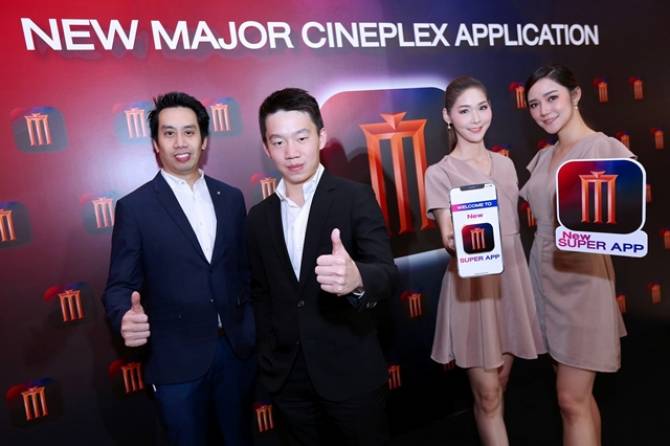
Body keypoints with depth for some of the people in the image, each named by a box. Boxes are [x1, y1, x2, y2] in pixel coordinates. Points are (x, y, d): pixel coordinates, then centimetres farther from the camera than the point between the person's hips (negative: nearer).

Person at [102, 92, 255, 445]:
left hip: (237, 349, 4)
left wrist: (251, 328, 5)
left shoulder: (231, 198, 3)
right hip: (177, 360, -3)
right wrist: (126, 317, -28)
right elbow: (120, 285, -7)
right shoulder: (134, 207, -7)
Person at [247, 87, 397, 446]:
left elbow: (386, 274, -21)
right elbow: (260, 294, 11)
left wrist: (356, 278, -42)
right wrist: (268, 356, 6)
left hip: (351, 374, -3)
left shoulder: (355, 198, -10)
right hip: (287, 378, 4)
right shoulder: (258, 217, 3)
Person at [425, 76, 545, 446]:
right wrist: (456, 241, -36)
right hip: (472, 285, -5)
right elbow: (448, 238, -13)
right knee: (487, 395, 3)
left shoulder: (505, 164, 10)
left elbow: (514, 227, 15)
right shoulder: (440, 173, -7)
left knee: (501, 384, 16)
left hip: (512, 281, 6)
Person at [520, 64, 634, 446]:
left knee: (572, 400, -1)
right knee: (580, 395, 16)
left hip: (583, 280, -6)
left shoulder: (607, 149, -10)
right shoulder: (543, 157, 11)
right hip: (545, 278, 6)